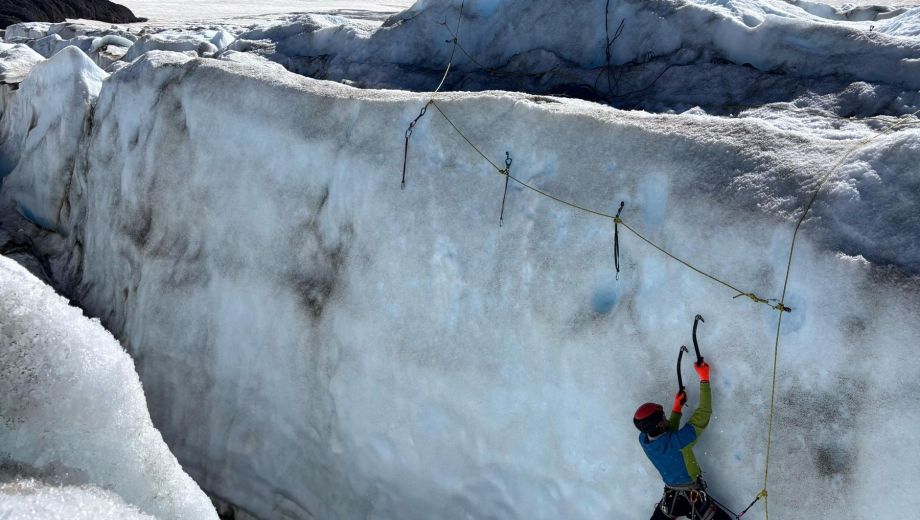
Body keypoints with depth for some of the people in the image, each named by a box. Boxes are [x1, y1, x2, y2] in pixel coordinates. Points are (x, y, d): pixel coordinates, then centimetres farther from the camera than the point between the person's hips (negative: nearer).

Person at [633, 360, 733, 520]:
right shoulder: (678, 441, -29)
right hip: (695, 499, -6)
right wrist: (704, 379, -18)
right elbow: (704, 413, -24)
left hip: (670, 499, 6)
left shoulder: (643, 440, -12)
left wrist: (676, 408, 10)